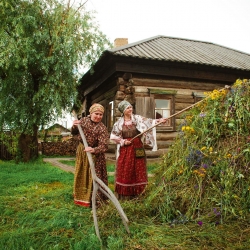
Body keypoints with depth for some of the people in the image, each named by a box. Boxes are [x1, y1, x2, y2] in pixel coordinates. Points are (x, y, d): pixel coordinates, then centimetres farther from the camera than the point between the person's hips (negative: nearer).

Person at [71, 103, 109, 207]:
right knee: (80, 176, 18)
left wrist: (93, 150, -44)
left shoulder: (102, 128, -19)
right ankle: (81, 198, 37)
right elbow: (74, 133, 9)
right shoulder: (83, 120, -4)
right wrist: (74, 126, -13)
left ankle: (94, 200, 17)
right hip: (81, 152, 6)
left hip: (94, 155, -5)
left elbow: (104, 146, -26)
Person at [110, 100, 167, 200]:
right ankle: (124, 195, 15)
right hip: (125, 150, 0)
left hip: (137, 148, 1)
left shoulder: (137, 118, 1)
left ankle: (134, 194, 18)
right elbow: (113, 136, 7)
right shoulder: (119, 122, 2)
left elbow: (148, 121, -15)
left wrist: (159, 120, -30)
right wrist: (123, 141, -5)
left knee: (137, 171, 4)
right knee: (124, 172, 3)